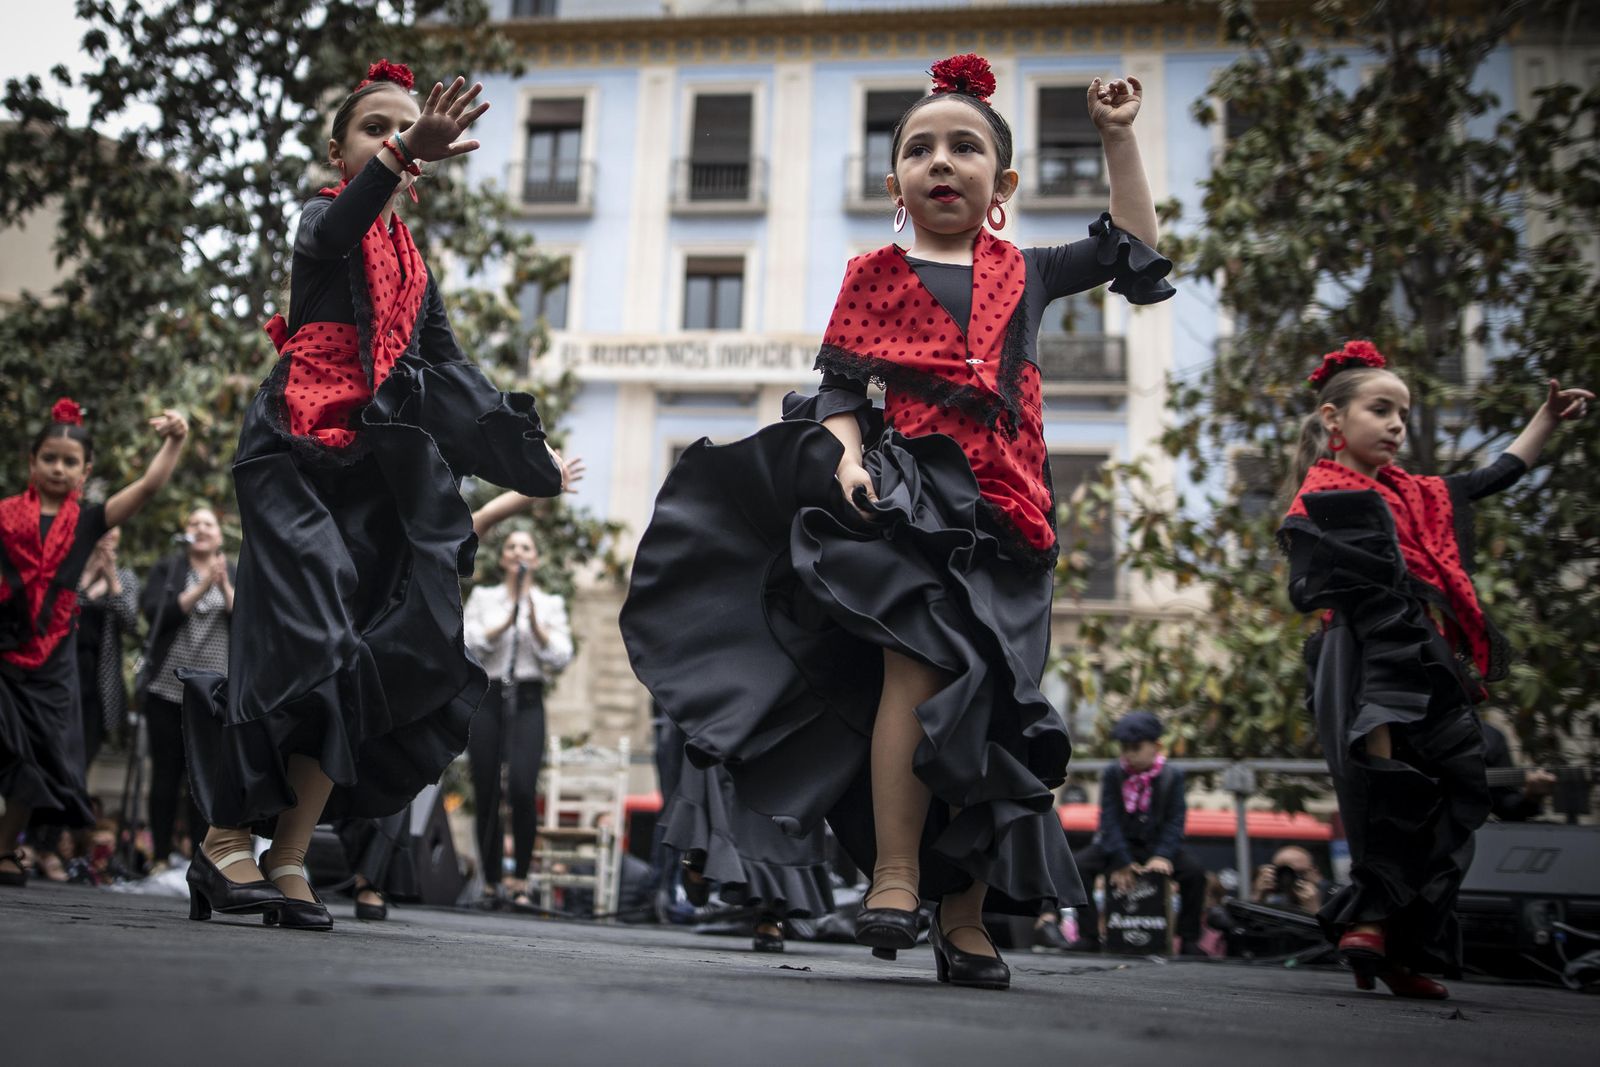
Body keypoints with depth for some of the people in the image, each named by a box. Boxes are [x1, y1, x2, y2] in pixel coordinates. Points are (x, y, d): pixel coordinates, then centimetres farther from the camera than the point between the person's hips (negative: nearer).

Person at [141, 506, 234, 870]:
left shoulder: (236, 576, 10)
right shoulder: (166, 570, 7)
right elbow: (154, 614, -8)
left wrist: (225, 587, -13)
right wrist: (201, 588, -15)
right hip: (167, 690, 0)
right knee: (166, 774, 5)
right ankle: (160, 858, 13)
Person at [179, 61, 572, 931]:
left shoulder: (415, 269, 21)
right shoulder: (320, 222, 4)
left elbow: (452, 373, 26)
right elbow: (338, 227, -22)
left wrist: (530, 455, 27)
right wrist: (405, 152, -43)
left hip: (378, 480, 6)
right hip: (297, 460, -5)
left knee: (370, 661, -4)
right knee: (309, 647, -18)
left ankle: (287, 859, 1)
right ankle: (225, 842, -6)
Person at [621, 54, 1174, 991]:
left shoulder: (1022, 274, 18)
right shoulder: (876, 276, 11)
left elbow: (1133, 252, 30)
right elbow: (839, 388, 6)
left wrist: (1120, 137, 28)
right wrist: (847, 454, -14)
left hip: (1005, 516, 3)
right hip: (907, 490, -2)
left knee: (983, 695, 1)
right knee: (919, 662, -24)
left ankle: (965, 918, 8)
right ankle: (895, 875, -15)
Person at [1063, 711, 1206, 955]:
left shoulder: (1173, 776, -4)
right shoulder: (1112, 774, -5)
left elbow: (1175, 820, -10)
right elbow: (1109, 820, -11)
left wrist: (1162, 856, -26)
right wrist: (1120, 862, -22)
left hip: (1155, 846, 0)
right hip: (1117, 845, 1)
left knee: (1194, 870, -26)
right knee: (1077, 864, -23)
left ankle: (1189, 941, -9)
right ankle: (1089, 937, -14)